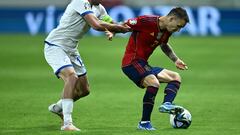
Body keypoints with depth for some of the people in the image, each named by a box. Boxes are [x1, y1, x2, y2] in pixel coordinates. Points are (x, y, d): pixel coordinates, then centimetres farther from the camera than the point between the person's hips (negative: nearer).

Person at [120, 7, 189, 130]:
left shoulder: (167, 31, 8)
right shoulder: (147, 22, -18)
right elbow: (124, 25, -10)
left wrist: (176, 60, 23)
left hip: (143, 64, 10)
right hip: (131, 61, -10)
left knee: (176, 77, 8)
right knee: (154, 83, -31)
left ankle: (166, 104, -20)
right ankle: (144, 123, -25)